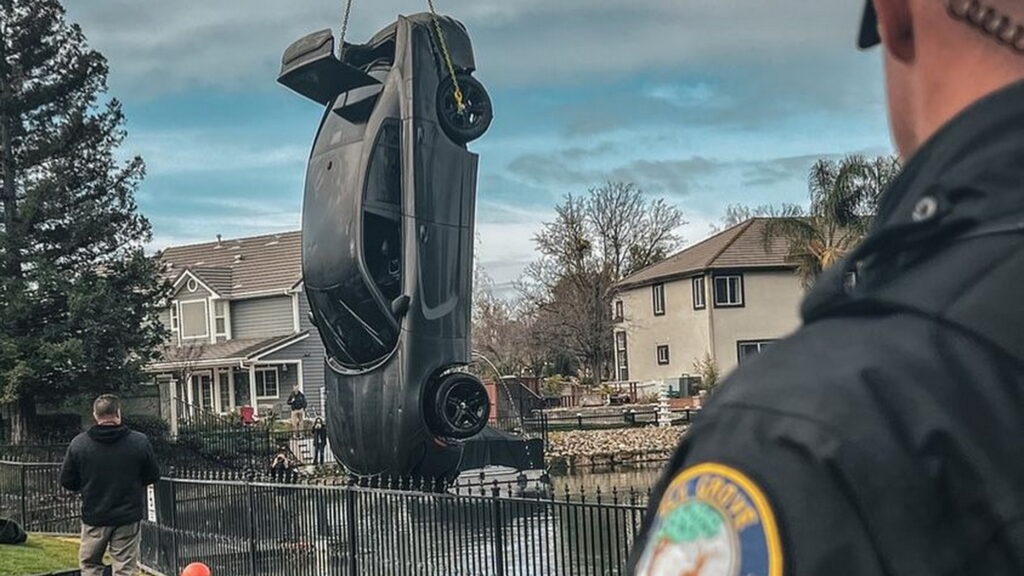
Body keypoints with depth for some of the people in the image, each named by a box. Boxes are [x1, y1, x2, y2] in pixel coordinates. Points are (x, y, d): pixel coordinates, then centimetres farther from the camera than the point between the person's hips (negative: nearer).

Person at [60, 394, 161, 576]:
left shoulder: (78, 443, -7)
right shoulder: (140, 442, -11)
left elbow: (67, 481, -1)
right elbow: (153, 476, -1)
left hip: (94, 516, 1)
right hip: (128, 516, -1)